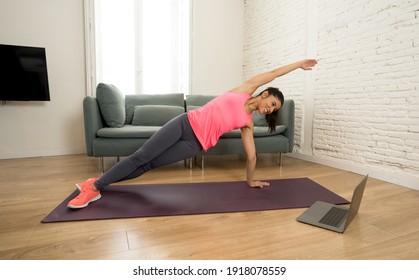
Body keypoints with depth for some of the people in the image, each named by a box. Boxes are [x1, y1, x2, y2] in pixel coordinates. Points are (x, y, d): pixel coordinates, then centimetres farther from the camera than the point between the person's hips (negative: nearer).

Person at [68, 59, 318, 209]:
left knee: (148, 165, -2)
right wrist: (298, 63, 19)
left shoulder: (247, 124, 8)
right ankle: (95, 185, 8)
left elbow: (252, 155, 13)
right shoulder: (245, 90, 7)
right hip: (186, 123, -1)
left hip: (196, 143, 1)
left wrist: (251, 181, 16)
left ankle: (98, 186, 13)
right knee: (140, 157, -5)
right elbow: (272, 74, 14)